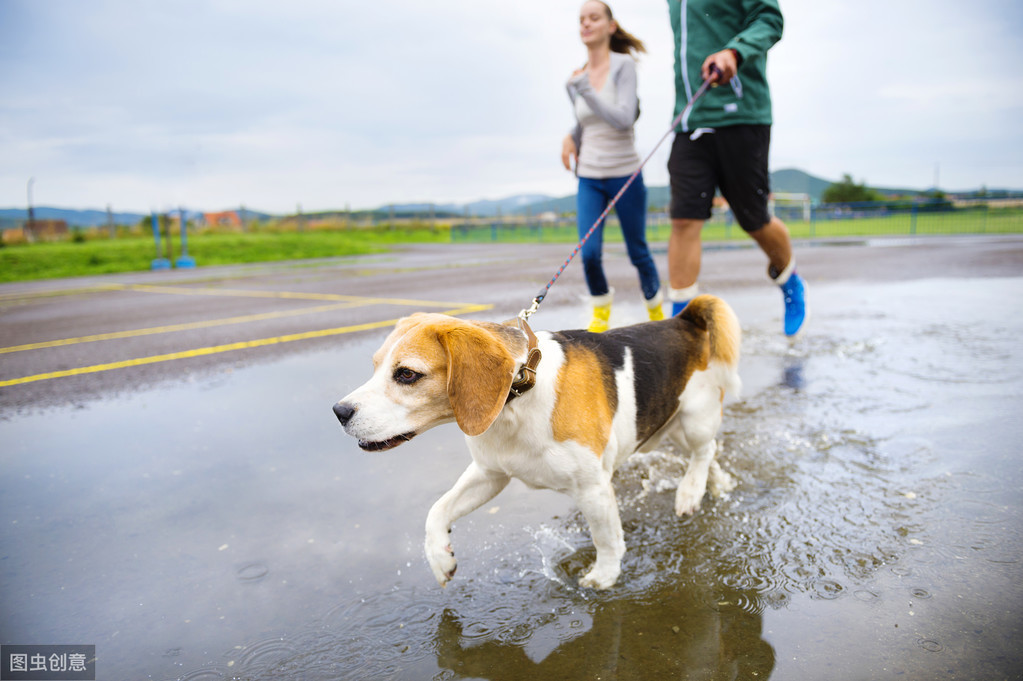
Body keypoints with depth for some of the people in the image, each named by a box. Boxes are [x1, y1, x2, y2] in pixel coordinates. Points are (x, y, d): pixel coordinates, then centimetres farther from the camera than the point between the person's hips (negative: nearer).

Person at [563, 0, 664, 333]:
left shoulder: (624, 65, -10)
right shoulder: (576, 80, 4)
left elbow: (624, 119, -23)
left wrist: (584, 89, -22)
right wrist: (571, 138, 2)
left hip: (625, 176, -3)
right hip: (588, 180, 3)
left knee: (638, 253, 5)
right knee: (589, 253, -11)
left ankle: (656, 308, 31)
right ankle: (601, 308, 16)